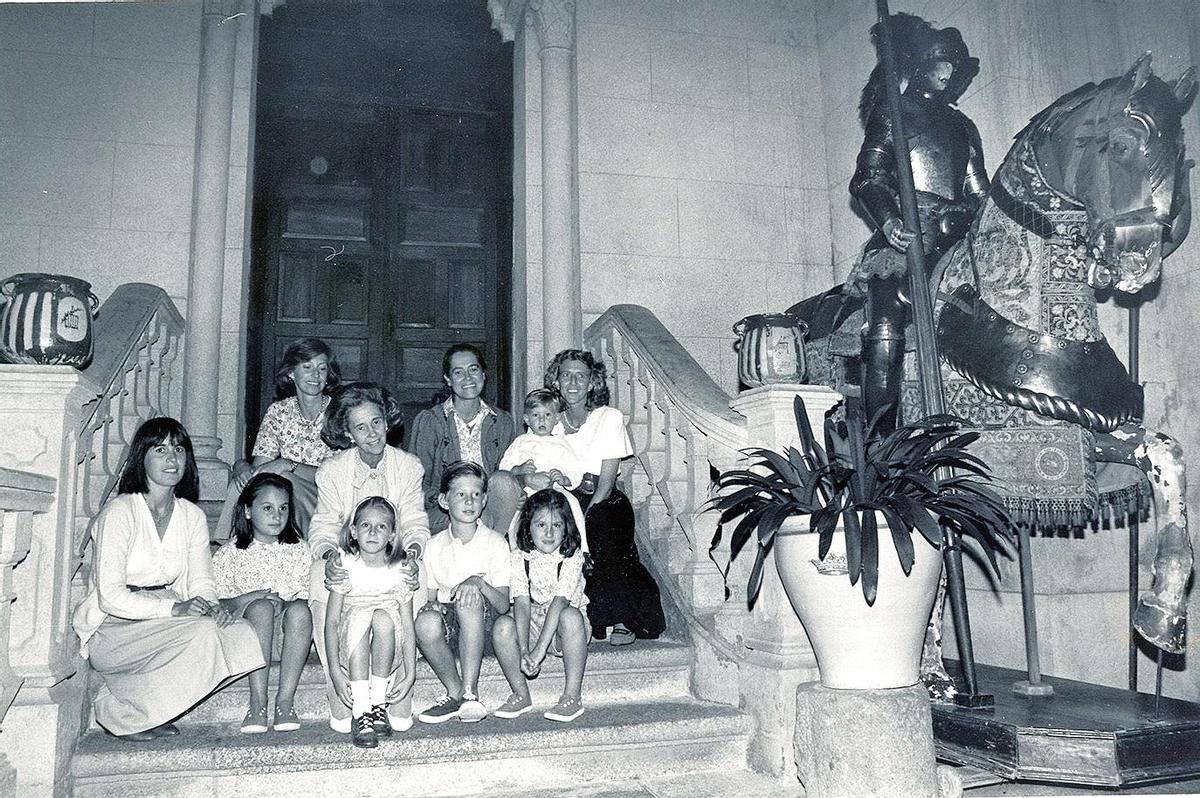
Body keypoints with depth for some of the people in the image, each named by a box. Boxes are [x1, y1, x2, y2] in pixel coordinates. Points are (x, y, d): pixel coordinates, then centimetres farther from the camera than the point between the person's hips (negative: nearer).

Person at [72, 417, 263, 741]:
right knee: (202, 633, -30)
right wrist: (174, 608, -27)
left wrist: (211, 606, -19)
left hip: (164, 622, 6)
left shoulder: (192, 516, 7)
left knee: (242, 635, -18)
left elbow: (201, 582, 5)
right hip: (112, 631, -6)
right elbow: (110, 596, -17)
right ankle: (122, 714, -9)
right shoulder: (120, 511, -11)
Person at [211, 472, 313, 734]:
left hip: (287, 633, 1)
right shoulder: (230, 553, 6)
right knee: (261, 608, -33)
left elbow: (308, 597, 4)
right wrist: (249, 598, -16)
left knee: (299, 610, -32)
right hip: (247, 629, -1)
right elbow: (215, 603, 0)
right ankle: (258, 701, -34)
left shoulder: (299, 550, 10)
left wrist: (284, 603, -16)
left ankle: (285, 700, -32)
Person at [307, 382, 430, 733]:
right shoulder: (333, 470, -1)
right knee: (321, 574, -32)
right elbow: (324, 524, -5)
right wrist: (328, 554, -28)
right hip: (346, 559, 0)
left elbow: (414, 521, 0)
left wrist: (411, 553, -22)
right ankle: (340, 695, -23)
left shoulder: (408, 466, 2)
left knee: (416, 589, -30)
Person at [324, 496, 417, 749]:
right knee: (358, 615, -30)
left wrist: (410, 674, -13)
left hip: (389, 655, 0)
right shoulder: (345, 566, -4)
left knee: (383, 616, -30)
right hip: (351, 655, 0)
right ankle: (361, 713, -30)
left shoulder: (399, 571, -3)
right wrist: (335, 670, -19)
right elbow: (331, 621, -8)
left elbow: (408, 627, -4)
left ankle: (379, 703, -16)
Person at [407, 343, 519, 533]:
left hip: (488, 506, 4)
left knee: (503, 481, -28)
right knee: (482, 519, -35)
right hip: (441, 511, -3)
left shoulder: (503, 422, 11)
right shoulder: (428, 421, 1)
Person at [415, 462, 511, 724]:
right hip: (449, 627, 2)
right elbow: (430, 596, 8)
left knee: (469, 599, -35)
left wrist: (478, 582, -27)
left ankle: (470, 692, -32)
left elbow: (504, 605, -8)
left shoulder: (495, 543, -2)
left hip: (484, 625, -2)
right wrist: (432, 607, -17)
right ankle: (455, 692, -15)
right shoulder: (435, 545, 7)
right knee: (426, 619, -33)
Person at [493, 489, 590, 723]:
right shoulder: (520, 558, -6)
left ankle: (573, 696, -25)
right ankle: (521, 695, -10)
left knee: (570, 616, -36)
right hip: (533, 625, 2)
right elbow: (522, 603, -16)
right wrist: (523, 650, -30)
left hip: (562, 630, -2)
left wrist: (539, 650, -34)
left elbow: (559, 601, -25)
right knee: (502, 626, -27)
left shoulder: (572, 556, -15)